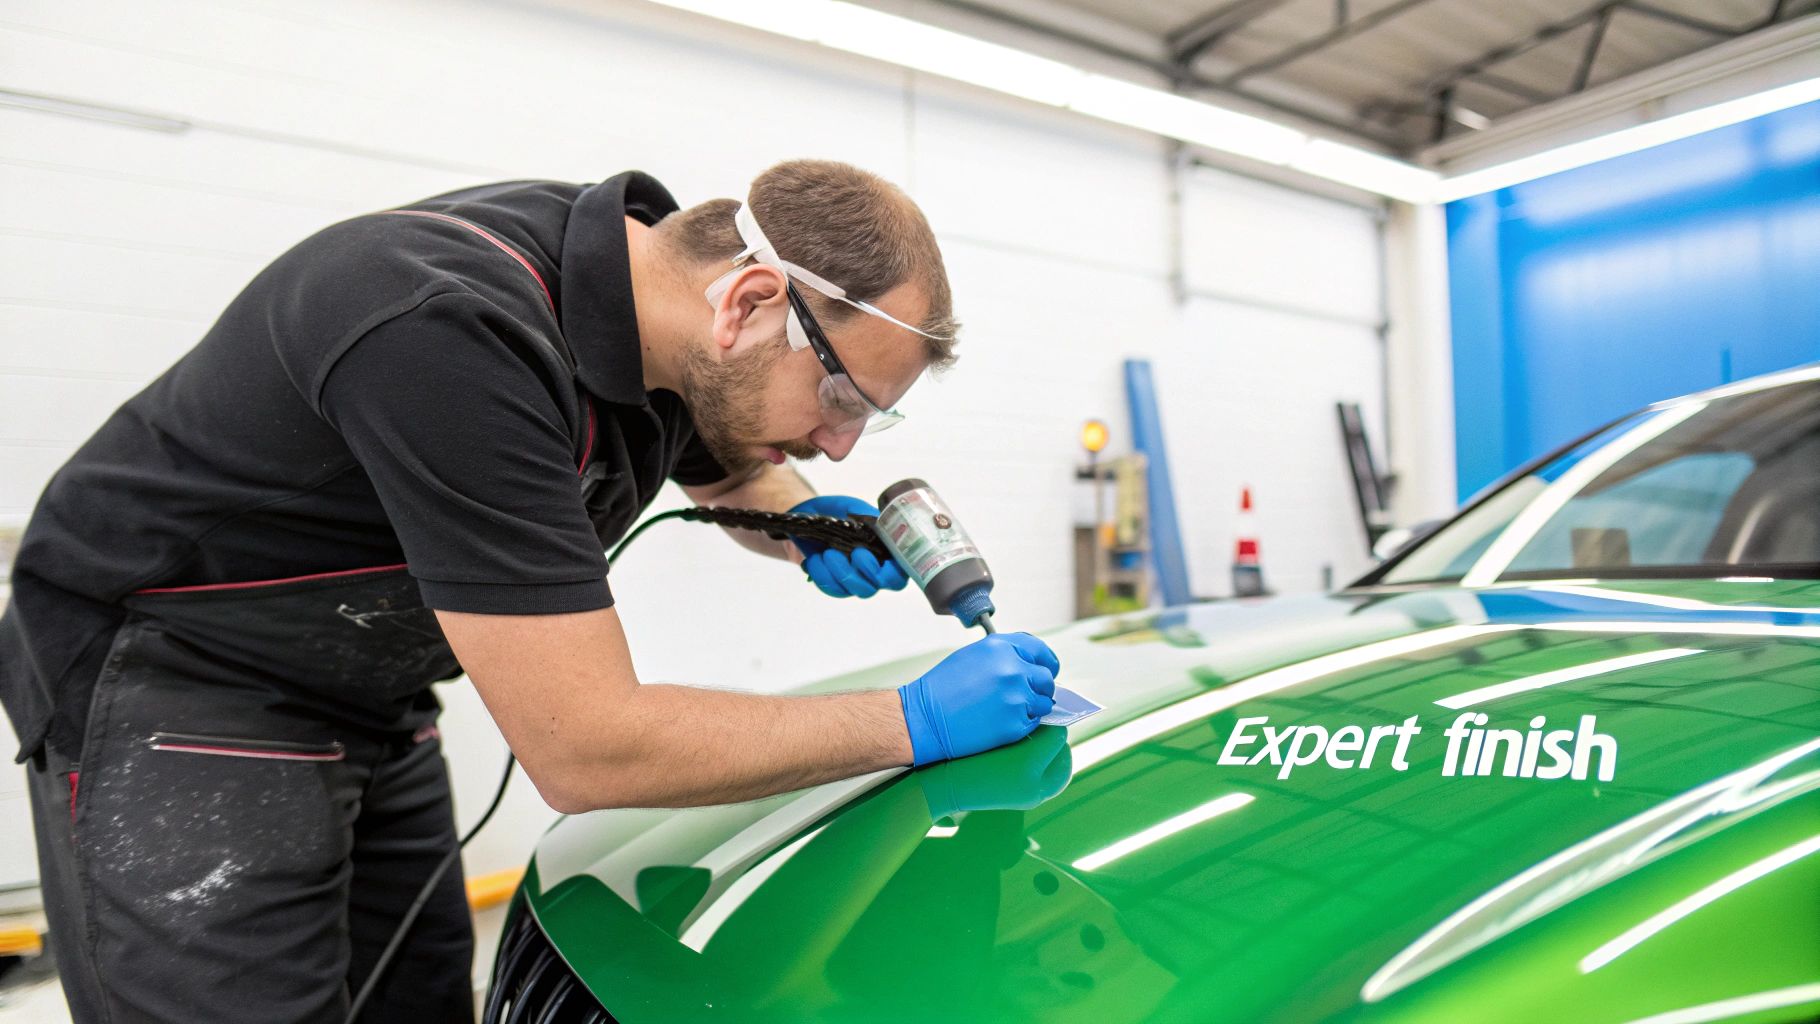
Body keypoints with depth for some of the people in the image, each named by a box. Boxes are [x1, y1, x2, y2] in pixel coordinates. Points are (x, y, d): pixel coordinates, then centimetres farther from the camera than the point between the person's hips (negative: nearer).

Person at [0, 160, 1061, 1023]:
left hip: (370, 707, 8)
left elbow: (727, 468, 15)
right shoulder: (456, 338, -35)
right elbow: (589, 752, -34)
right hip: (172, 696, -7)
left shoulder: (653, 266, -9)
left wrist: (808, 528, -9)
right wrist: (912, 724, -27)